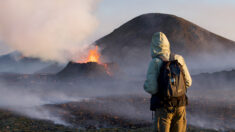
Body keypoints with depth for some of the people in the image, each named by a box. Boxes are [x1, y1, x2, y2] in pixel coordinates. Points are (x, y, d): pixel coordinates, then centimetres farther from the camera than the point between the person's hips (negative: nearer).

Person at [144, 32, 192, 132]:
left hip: (163, 107, -4)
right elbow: (187, 83, 10)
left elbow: (151, 88, -18)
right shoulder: (179, 59, 3)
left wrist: (145, 85, 6)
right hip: (180, 105, 4)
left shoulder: (154, 63, -12)